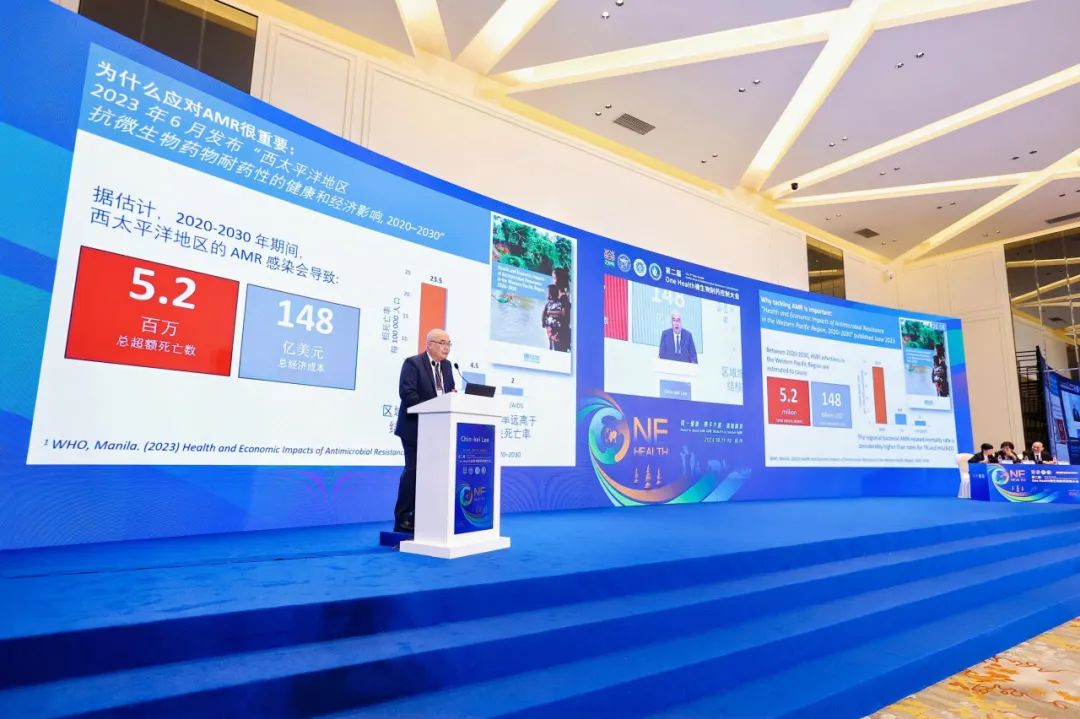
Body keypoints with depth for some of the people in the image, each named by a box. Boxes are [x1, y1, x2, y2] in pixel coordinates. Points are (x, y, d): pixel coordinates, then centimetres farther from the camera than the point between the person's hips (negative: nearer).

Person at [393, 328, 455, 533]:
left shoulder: (447, 366, 13)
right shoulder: (412, 363, -8)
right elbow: (406, 393, -18)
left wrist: (453, 396, -7)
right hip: (416, 427, -7)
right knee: (413, 470, -5)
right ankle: (402, 519, 5)